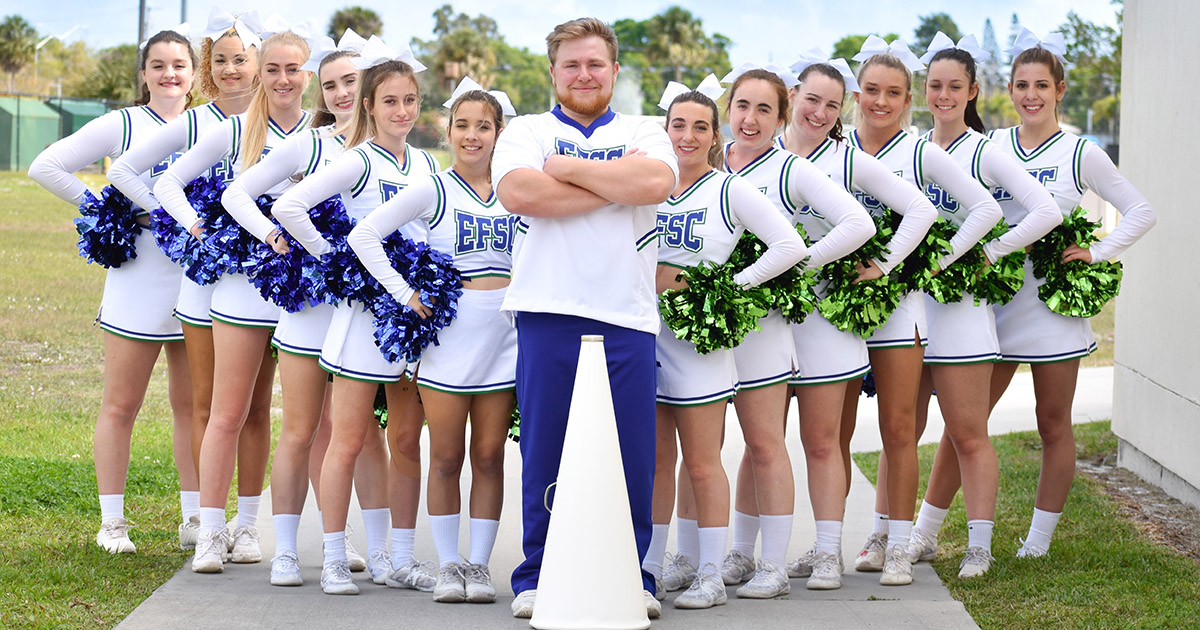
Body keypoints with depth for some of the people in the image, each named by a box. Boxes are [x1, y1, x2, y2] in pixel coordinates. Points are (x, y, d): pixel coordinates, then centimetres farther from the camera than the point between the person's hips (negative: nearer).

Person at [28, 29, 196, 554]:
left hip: (198, 285, 3)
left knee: (193, 406, 9)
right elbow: (45, 167, -2)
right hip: (137, 287, -3)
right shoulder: (122, 125, -1)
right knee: (120, 407, 2)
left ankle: (194, 522, 17)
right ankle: (111, 523, 10)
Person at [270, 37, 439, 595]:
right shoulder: (358, 161, -7)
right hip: (366, 307, -6)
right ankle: (334, 561, 3)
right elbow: (288, 208, -17)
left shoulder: (428, 165, 11)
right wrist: (331, 258, -12)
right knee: (348, 440, -2)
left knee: (406, 440, 8)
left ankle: (400, 560, 15)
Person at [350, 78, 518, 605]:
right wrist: (405, 294, -11)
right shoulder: (431, 191, -2)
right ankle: (448, 564, 10)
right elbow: (363, 236, -8)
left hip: (503, 335, 3)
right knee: (446, 457, 1)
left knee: (489, 456, 4)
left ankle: (479, 564, 12)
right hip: (449, 331, -3)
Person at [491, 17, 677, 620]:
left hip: (628, 317, 1)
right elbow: (519, 193, -8)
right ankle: (538, 577, 11)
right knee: (544, 452, 1)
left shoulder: (644, 134, 16)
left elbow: (655, 183, -8)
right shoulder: (526, 132, 14)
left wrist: (566, 168, -4)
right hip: (548, 314, -1)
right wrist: (615, 184, -5)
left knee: (632, 457, 1)